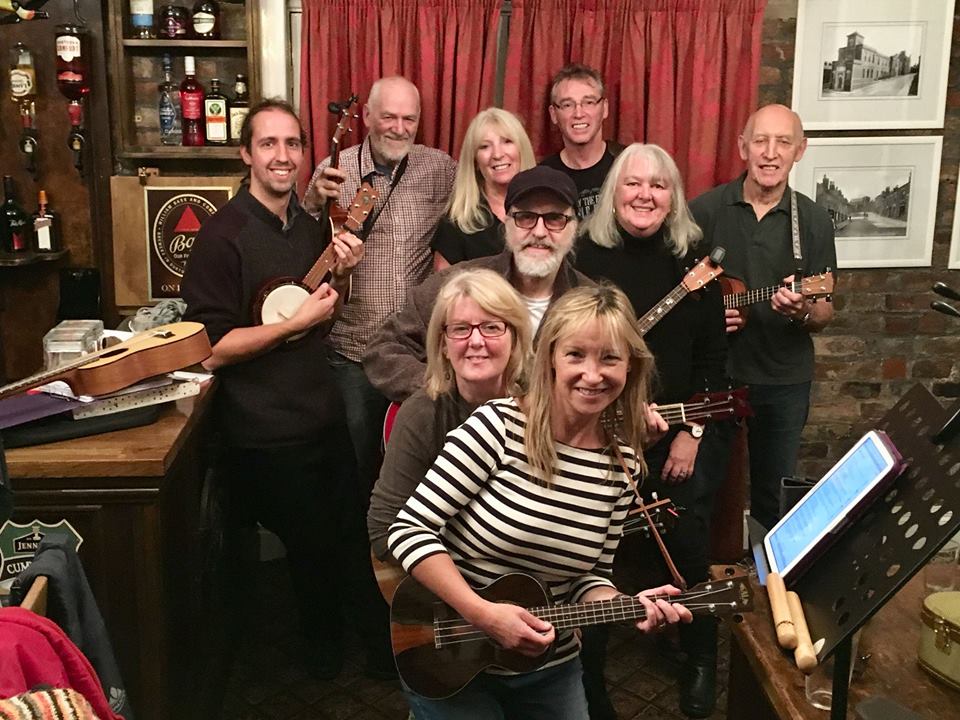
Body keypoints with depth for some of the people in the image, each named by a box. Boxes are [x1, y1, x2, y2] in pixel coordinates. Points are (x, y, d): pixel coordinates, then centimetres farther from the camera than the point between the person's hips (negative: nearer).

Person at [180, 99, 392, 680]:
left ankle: (382, 648, 37)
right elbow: (212, 349, -20)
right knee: (313, 554, 11)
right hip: (268, 431, -6)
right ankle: (327, 655, 38)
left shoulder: (309, 225, 7)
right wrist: (297, 321, -22)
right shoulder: (224, 235, -16)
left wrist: (343, 273, -2)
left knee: (354, 539, 17)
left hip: (325, 412, 6)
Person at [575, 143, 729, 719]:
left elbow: (714, 357, 0)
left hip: (684, 432, 1)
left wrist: (693, 432, -7)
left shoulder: (694, 258, 0)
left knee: (690, 549, 4)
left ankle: (702, 664, 31)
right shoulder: (586, 255, -3)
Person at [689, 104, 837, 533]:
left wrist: (802, 312, -21)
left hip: (783, 381, 1)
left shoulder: (813, 221, -2)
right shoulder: (705, 209, -4)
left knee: (775, 496, 14)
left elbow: (825, 314, 1)